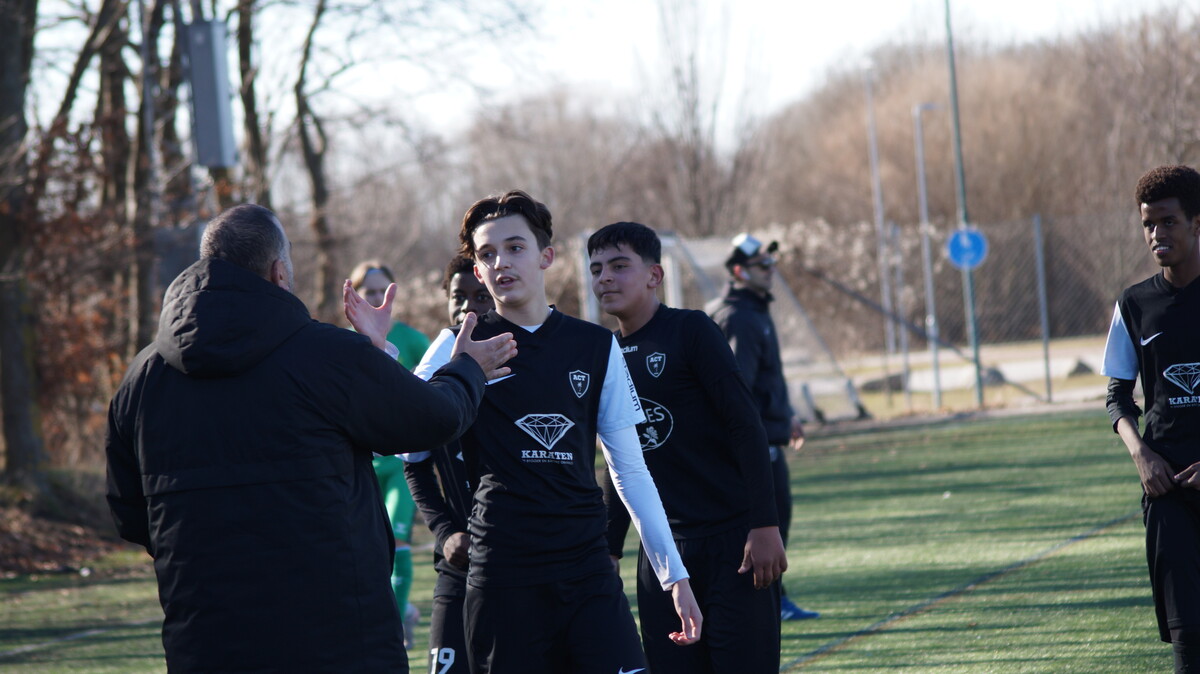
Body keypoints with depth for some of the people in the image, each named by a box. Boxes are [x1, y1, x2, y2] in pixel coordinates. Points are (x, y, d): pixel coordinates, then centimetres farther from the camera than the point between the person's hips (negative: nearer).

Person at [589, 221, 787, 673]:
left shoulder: (689, 331, -7)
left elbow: (746, 426, -11)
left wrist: (765, 526, -18)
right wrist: (609, 549, 17)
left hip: (733, 540, -6)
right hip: (663, 549, 6)